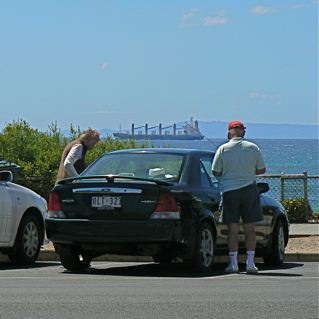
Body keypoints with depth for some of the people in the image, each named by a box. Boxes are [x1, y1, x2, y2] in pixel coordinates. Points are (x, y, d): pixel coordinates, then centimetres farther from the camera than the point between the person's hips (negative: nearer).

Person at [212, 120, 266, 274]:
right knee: (250, 228, 5)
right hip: (249, 189, 1)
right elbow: (261, 169, 8)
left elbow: (215, 172, -2)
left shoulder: (223, 149, -4)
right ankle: (250, 263, 3)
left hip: (229, 191, -1)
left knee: (232, 228, 2)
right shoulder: (252, 148, 1)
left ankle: (233, 263, 1)